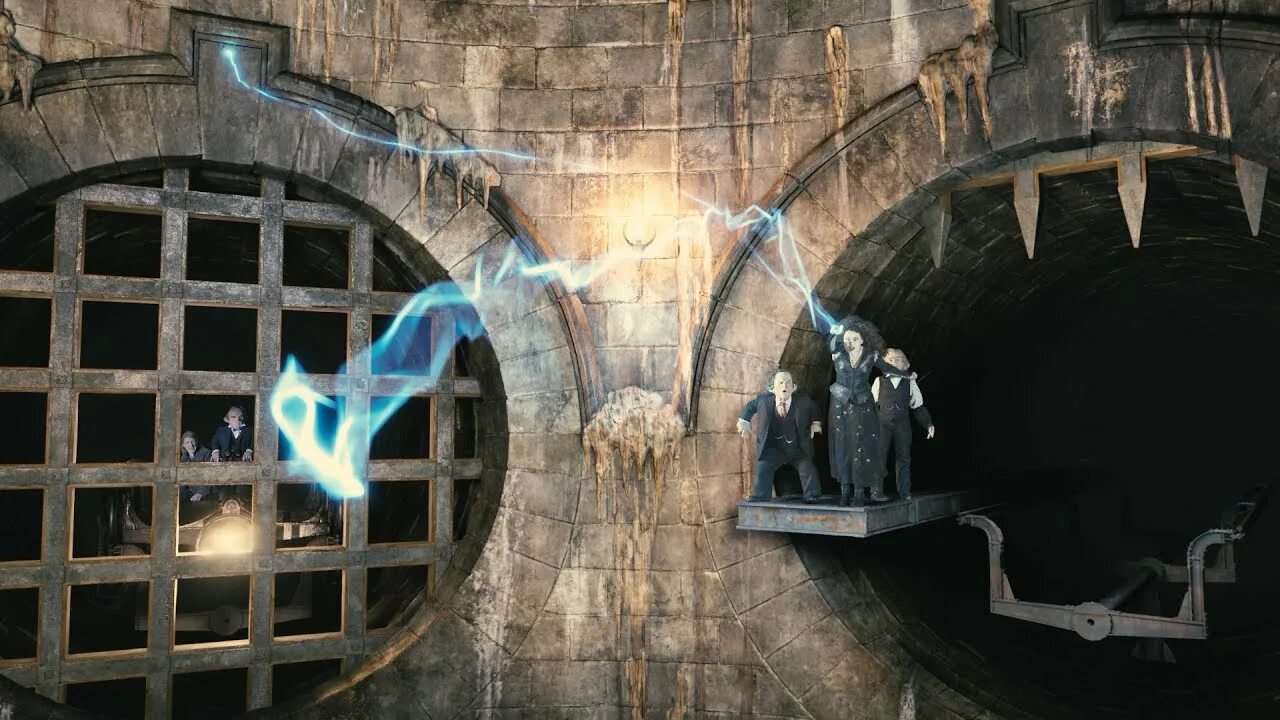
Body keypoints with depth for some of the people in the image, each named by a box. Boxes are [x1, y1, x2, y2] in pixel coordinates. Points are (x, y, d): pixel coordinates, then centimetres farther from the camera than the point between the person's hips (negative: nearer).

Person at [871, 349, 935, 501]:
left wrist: (928, 424, 3)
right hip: (883, 423, -1)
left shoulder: (910, 382, 10)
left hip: (902, 424, 1)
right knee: (879, 457, -3)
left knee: (903, 458, 4)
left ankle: (905, 493, 10)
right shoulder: (879, 381, 7)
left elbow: (918, 406, 11)